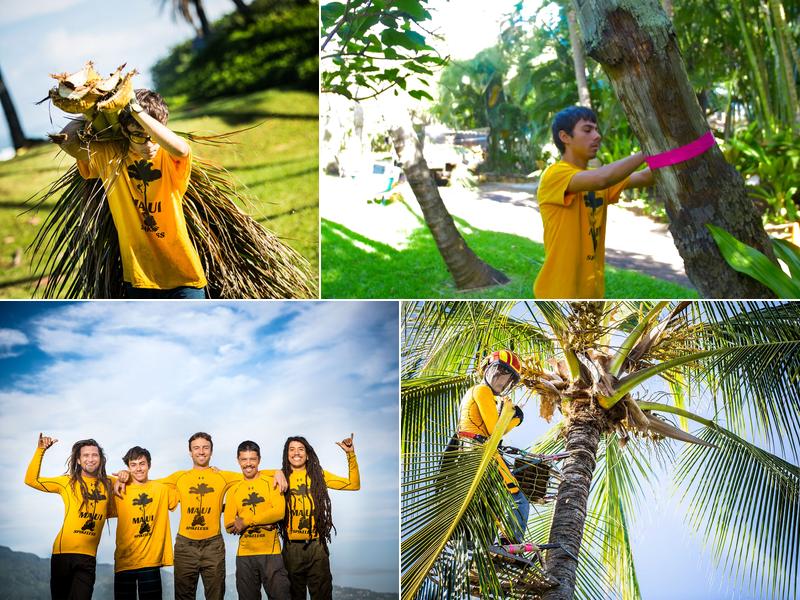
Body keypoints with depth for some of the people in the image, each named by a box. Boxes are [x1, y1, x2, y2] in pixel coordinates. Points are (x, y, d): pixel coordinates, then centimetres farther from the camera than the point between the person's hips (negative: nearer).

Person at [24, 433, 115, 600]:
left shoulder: (108, 484, 9)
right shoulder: (68, 482, 4)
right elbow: (31, 479, 1)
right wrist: (40, 450, -5)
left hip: (88, 556, 1)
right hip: (63, 552, -1)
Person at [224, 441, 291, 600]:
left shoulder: (271, 482, 2)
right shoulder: (234, 489, 9)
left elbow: (279, 512, -12)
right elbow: (229, 525, 1)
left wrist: (246, 521, -13)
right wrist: (262, 522, -11)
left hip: (271, 552, -3)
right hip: (245, 555, 3)